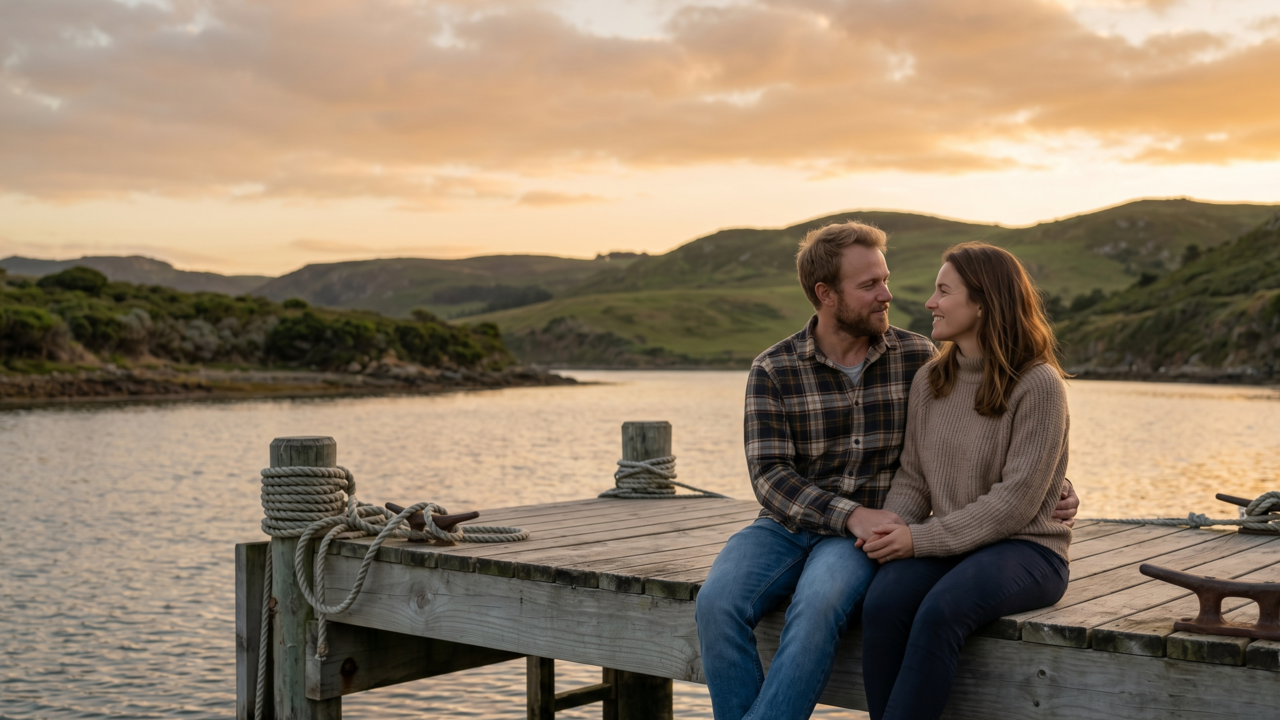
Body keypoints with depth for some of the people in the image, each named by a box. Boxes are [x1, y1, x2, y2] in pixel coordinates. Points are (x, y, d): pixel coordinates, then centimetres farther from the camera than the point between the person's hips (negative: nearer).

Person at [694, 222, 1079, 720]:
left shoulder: (918, 359, 4)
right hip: (787, 526, 1)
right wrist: (851, 515, -23)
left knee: (817, 605, -34)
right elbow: (770, 477, -9)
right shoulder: (773, 372, -1)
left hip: (870, 534, -1)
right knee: (717, 603, -28)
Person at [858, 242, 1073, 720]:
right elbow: (912, 478, 12)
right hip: (943, 547, 5)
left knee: (939, 612, -34)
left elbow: (1014, 503, -14)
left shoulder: (1037, 385, -10)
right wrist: (892, 530, -10)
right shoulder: (929, 380, 10)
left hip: (1024, 549, -5)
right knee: (882, 605, -27)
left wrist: (922, 538, -17)